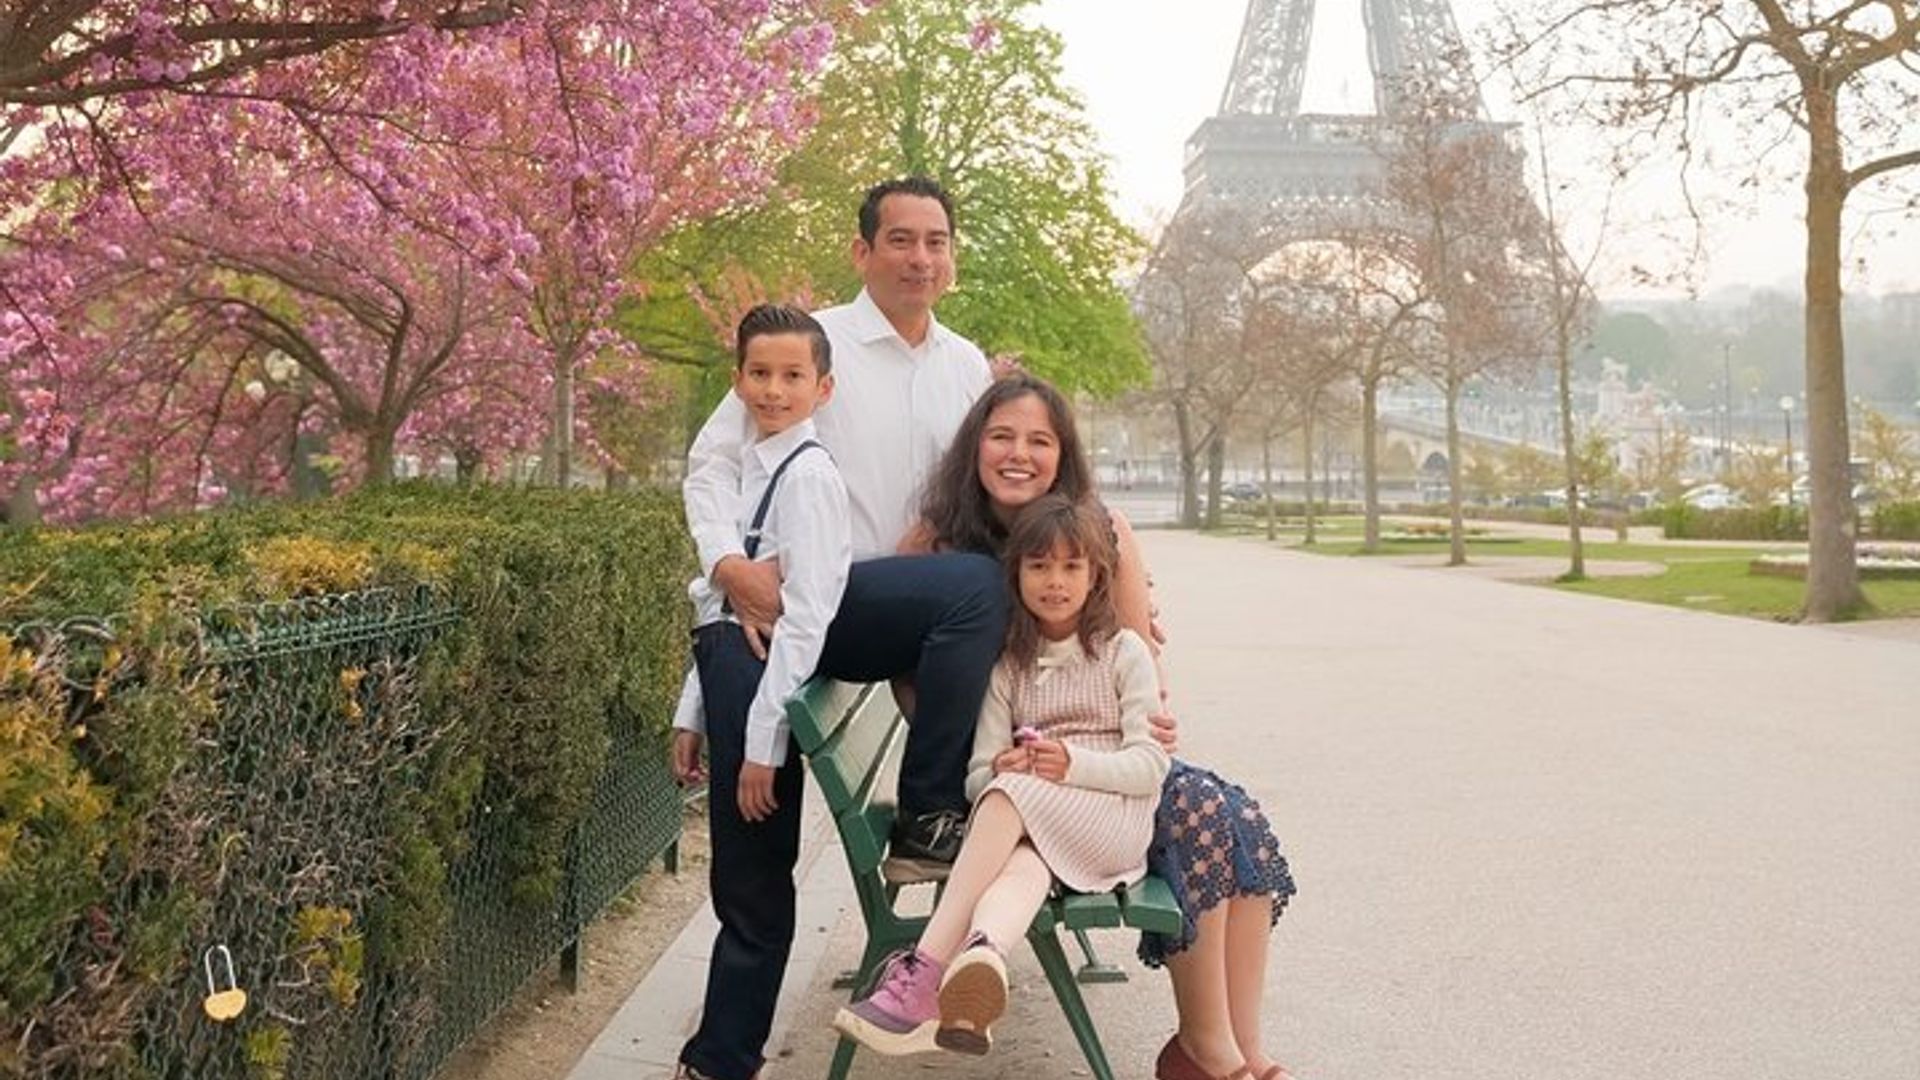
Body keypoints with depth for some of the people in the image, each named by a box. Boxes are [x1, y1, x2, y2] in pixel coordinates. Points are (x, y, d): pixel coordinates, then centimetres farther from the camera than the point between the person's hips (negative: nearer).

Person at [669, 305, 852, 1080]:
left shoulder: (807, 474, -11)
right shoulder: (747, 468, 14)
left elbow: (805, 617, -16)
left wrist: (763, 740, -17)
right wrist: (696, 716, 16)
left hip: (766, 683, -8)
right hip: (730, 678, 8)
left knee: (751, 888, 3)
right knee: (737, 884, 16)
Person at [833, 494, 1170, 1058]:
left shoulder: (1123, 651, 5)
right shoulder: (1006, 664, 12)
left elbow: (1150, 766, -3)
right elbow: (979, 774, 5)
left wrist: (1073, 763, -20)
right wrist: (1002, 768, -20)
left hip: (1115, 821, -3)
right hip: (1029, 830, 3)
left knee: (1015, 793, -32)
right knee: (1024, 861, -34)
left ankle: (924, 970, -43)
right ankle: (980, 956, -65)